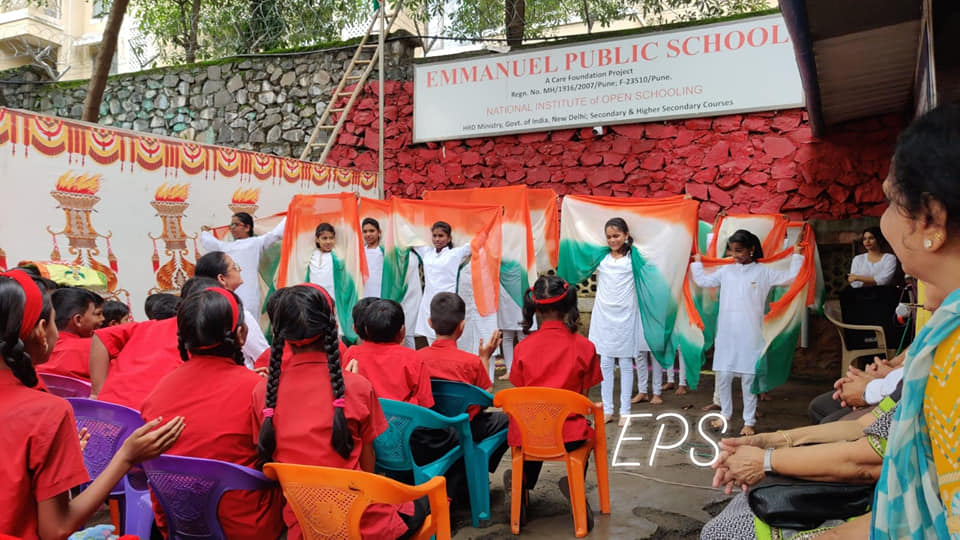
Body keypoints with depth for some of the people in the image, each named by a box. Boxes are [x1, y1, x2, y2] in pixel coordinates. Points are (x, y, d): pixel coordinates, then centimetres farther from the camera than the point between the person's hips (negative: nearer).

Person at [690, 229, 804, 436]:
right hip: (726, 334, 3)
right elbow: (702, 280, 20)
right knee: (723, 376, 7)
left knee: (748, 378, 2)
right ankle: (725, 413, 25)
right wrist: (697, 262, 26)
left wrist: (797, 256, 6)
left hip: (750, 335, -3)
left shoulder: (763, 272, 2)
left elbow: (790, 277, 2)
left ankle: (749, 421, 11)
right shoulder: (726, 271, 10)